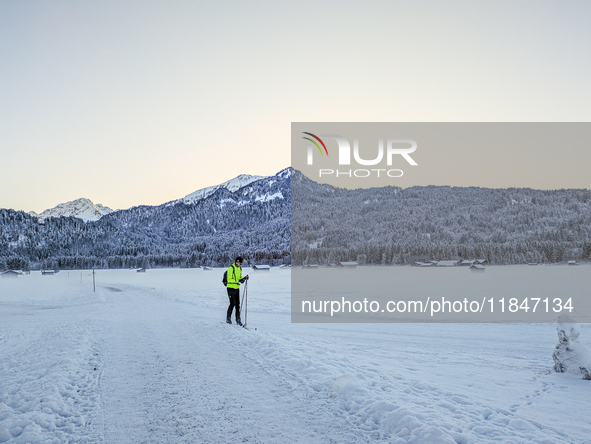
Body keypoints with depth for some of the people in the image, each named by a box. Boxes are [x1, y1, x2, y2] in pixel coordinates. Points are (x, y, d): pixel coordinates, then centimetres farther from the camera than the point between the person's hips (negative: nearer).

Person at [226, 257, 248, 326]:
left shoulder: (239, 268, 11)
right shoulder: (231, 268, -14)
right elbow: (229, 279, -19)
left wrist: (244, 278, 1)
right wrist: (238, 281, -27)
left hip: (237, 288, 7)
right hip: (231, 288, -7)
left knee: (238, 304, 5)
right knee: (232, 304, -5)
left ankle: (238, 319, 10)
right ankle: (228, 318, 11)